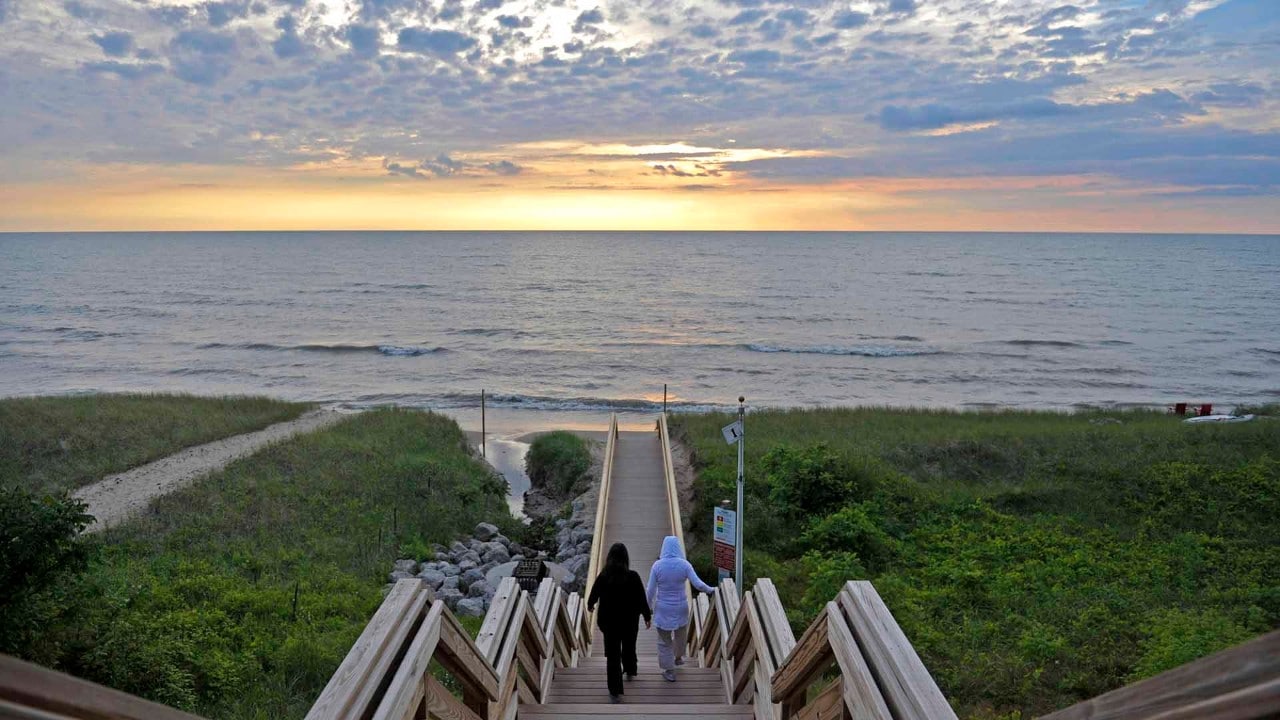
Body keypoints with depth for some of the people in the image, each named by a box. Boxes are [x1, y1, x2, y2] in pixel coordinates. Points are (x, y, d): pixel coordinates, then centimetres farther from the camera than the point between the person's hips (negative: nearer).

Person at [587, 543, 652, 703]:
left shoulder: (603, 577, -13)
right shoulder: (633, 576, -16)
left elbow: (594, 594, 3)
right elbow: (642, 599, -10)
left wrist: (590, 605, 26)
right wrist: (648, 616, 6)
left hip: (610, 621, -1)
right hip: (630, 621, 1)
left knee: (613, 654, 4)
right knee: (629, 648, 26)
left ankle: (615, 692, 1)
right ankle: (630, 672, 50)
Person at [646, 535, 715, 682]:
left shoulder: (657, 565, -15)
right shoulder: (684, 564, -15)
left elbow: (650, 591, -10)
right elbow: (698, 584, -15)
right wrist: (710, 589, 6)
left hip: (663, 608, -1)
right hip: (680, 607, 2)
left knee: (665, 640, 14)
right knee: (681, 634, 29)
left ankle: (669, 672, 22)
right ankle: (678, 657, 51)